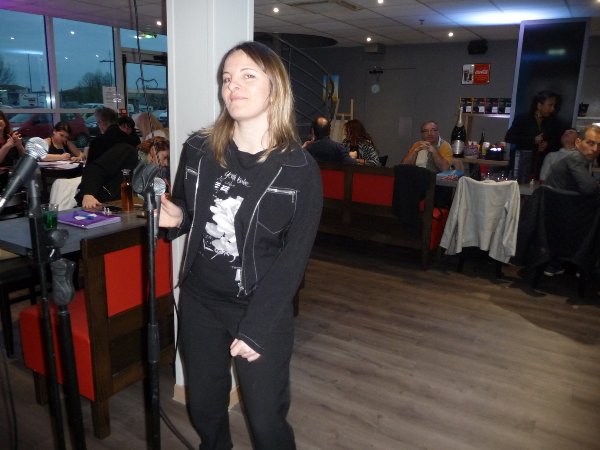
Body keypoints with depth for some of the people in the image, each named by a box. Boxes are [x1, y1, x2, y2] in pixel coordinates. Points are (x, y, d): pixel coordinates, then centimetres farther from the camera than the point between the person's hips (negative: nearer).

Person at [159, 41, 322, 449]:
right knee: (204, 406, 22)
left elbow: (294, 259, -14)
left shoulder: (300, 170, -14)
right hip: (199, 300, 4)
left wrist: (256, 329, -16)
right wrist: (173, 217, -12)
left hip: (263, 311, -3)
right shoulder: (198, 149, -4)